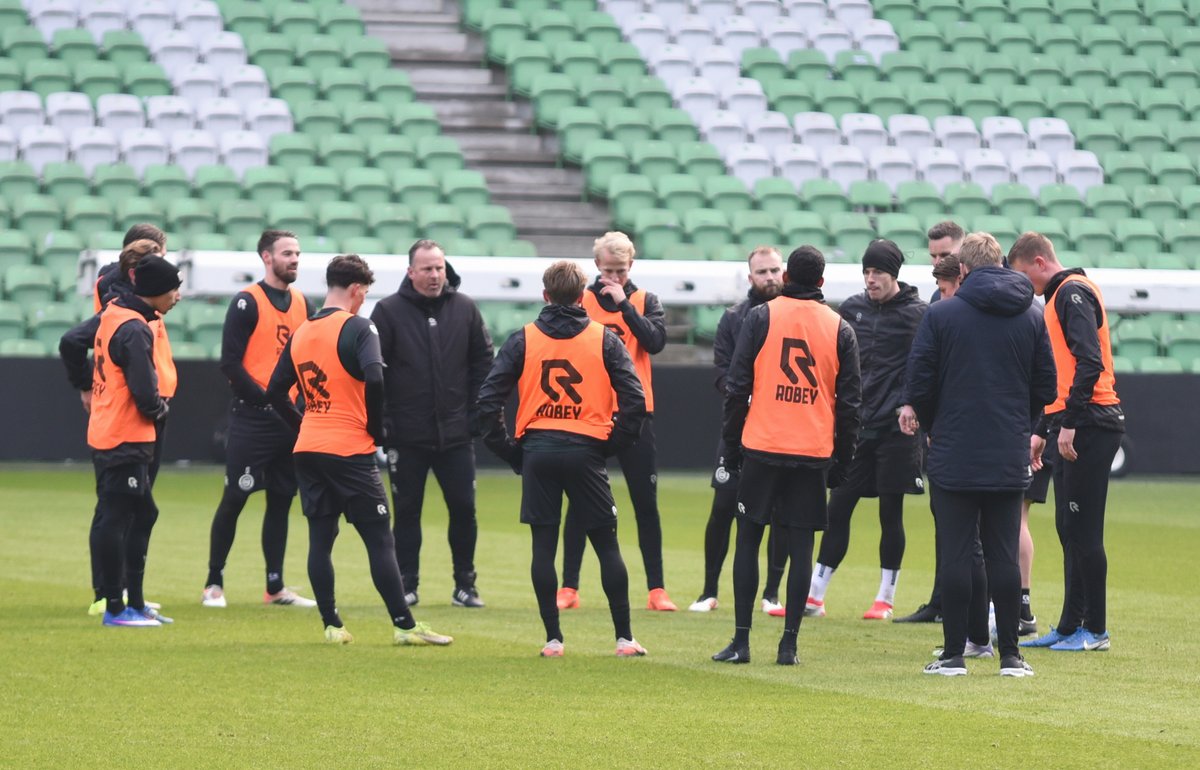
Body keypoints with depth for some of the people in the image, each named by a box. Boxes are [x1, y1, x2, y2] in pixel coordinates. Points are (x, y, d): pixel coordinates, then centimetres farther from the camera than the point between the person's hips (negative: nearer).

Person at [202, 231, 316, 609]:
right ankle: (214, 584, 3)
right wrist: (267, 400, -14)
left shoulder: (302, 304, 13)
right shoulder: (247, 302, -7)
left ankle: (275, 587, 14)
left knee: (281, 500, 9)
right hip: (252, 418, -7)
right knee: (234, 499, -4)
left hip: (291, 419, 7)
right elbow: (230, 363, -11)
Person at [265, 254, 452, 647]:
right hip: (350, 451, -6)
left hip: (307, 450, 6)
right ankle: (404, 625, -1)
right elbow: (374, 378, -23)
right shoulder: (356, 328, -9)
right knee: (380, 540, -1)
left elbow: (275, 390, 13)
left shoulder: (301, 333, 11)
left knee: (320, 538, 8)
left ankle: (331, 625, 8)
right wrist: (376, 429, -10)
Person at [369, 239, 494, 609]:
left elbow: (483, 363, 9)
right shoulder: (389, 311, -3)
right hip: (407, 435, -2)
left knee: (463, 508, 3)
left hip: (455, 433, 2)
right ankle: (407, 586, 12)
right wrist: (381, 421, -8)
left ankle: (465, 585, 14)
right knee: (407, 511, 4)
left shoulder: (464, 309, 4)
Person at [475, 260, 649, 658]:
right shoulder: (605, 340, 3)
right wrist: (614, 443, 7)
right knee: (606, 544, 6)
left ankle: (553, 638, 2)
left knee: (543, 545, 5)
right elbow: (634, 399, -3)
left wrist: (505, 447, 7)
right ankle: (624, 637, 5)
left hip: (537, 450, 0)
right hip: (586, 451, 0)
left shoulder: (522, 340, 4)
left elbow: (489, 397, -1)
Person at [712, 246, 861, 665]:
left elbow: (737, 386, -1)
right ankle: (789, 643, 1)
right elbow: (850, 400, 6)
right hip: (814, 453, 1)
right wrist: (843, 459, 12)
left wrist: (731, 443, 6)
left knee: (748, 539, 6)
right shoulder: (839, 329, 6)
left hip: (761, 447, -1)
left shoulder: (761, 317, 0)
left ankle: (741, 640, 2)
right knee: (800, 545, 3)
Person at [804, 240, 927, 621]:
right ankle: (814, 595, 8)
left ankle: (886, 598, 11)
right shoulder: (853, 308, 9)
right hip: (856, 425, 5)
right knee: (837, 507, 4)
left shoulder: (917, 313, -6)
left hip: (896, 429, -5)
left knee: (891, 512, 2)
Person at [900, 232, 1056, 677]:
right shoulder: (1032, 318, 4)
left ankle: (954, 653, 2)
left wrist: (930, 424, 12)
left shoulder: (941, 314, -6)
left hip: (954, 456, -3)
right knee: (1004, 553, 6)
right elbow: (1046, 388, 7)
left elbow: (920, 379, -6)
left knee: (956, 553, 1)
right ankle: (1010, 655, 6)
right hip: (1009, 458, 3)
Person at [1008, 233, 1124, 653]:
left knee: (1083, 530, -7)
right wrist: (1043, 430, 25)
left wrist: (1069, 423, -22)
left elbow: (1089, 362, -21)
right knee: (1070, 530, 11)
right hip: (1074, 427, 10)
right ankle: (1071, 627, 14)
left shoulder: (1074, 293, -10)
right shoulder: (1061, 296, 21)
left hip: (1089, 427, -10)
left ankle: (1095, 630, -4)